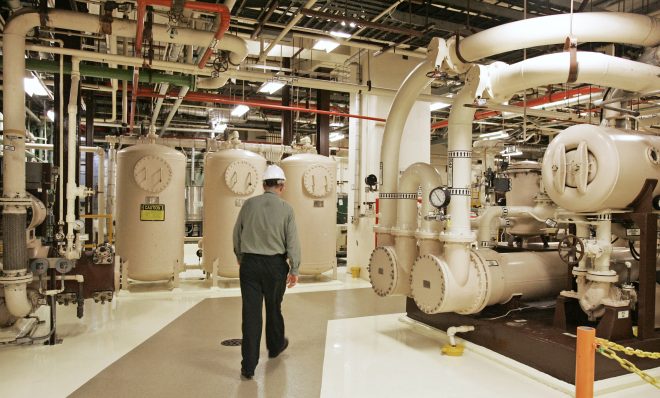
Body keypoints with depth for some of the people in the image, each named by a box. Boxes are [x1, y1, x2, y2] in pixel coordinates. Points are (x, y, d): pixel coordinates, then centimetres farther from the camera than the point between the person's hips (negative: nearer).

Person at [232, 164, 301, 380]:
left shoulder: (249, 204, 0)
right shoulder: (286, 208, -6)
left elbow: (237, 235, 8)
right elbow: (292, 241, -7)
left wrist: (240, 258, 23)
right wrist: (294, 269, 1)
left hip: (249, 264, 1)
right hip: (275, 264, -1)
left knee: (251, 312, 2)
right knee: (273, 308, 20)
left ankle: (248, 366, 4)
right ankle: (275, 346, 43)